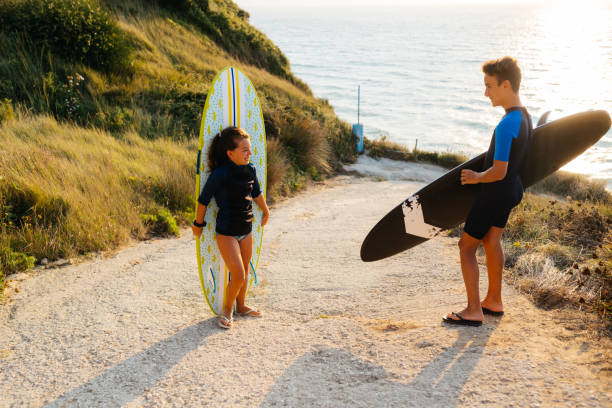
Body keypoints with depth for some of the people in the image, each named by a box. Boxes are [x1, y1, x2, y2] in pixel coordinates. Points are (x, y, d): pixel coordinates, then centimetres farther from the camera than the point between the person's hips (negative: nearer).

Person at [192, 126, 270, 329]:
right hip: (226, 232, -6)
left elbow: (256, 193, 18)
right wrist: (198, 224, 0)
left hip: (246, 230, 7)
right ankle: (227, 310, 15)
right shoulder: (220, 174, -21)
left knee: (245, 273, 17)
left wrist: (266, 211, 32)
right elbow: (203, 200, -10)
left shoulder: (250, 170, -1)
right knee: (238, 276, -9)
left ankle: (241, 306, 39)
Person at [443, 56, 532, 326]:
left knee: (466, 246, 1)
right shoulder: (524, 116, 2)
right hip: (511, 189, 10)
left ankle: (474, 311, 6)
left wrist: (476, 177, -11)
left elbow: (499, 172, -29)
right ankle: (494, 301, 34)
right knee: (491, 242, 22)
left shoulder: (506, 125, -28)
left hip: (495, 192, -10)